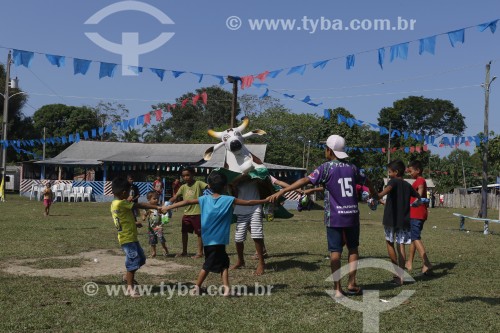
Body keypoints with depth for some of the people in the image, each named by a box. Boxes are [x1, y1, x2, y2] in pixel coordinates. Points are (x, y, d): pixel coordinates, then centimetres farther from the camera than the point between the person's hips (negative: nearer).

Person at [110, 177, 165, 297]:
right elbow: (140, 205, -17)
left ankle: (128, 276, 33)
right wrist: (157, 207, -13)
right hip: (128, 238, -10)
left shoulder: (114, 204, 10)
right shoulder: (122, 203, -19)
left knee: (141, 259, 19)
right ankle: (130, 288, 0)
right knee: (133, 261, -5)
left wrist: (134, 223, 22)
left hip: (131, 237, 10)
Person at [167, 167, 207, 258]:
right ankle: (184, 251, 26)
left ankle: (199, 252, 13)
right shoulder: (183, 187, 6)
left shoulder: (198, 183, -9)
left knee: (199, 233, 3)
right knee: (184, 231, 13)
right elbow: (175, 197, 2)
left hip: (197, 213, -6)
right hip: (187, 213, 6)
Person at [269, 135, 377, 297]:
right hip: (352, 214, 4)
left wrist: (282, 191, -22)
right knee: (353, 248, 17)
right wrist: (375, 194, 47)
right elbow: (367, 181, 25)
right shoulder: (352, 168, 8)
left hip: (335, 216, -4)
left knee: (335, 252, 1)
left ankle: (338, 289, 1)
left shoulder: (326, 168, -7)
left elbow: (305, 180, -18)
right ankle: (352, 284, 18)